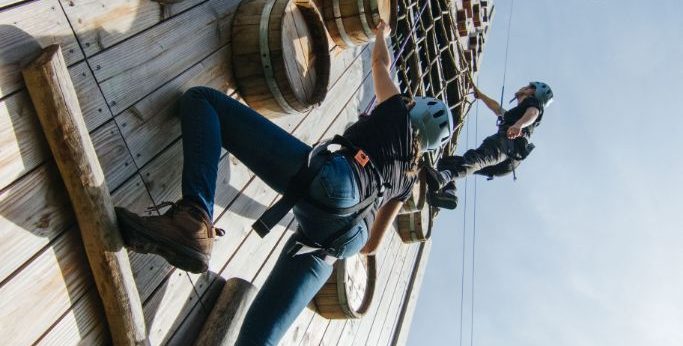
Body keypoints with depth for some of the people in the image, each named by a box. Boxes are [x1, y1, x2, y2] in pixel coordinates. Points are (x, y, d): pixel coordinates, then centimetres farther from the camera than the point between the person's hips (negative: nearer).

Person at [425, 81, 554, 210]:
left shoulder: (534, 101, 19)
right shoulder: (516, 112, 43)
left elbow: (532, 113, -4)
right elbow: (497, 108, 59)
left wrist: (518, 124, -28)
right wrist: (479, 94, 67)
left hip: (508, 142, -8)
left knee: (475, 157, -39)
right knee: (445, 162, -3)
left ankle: (441, 179, -67)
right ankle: (448, 194, -32)